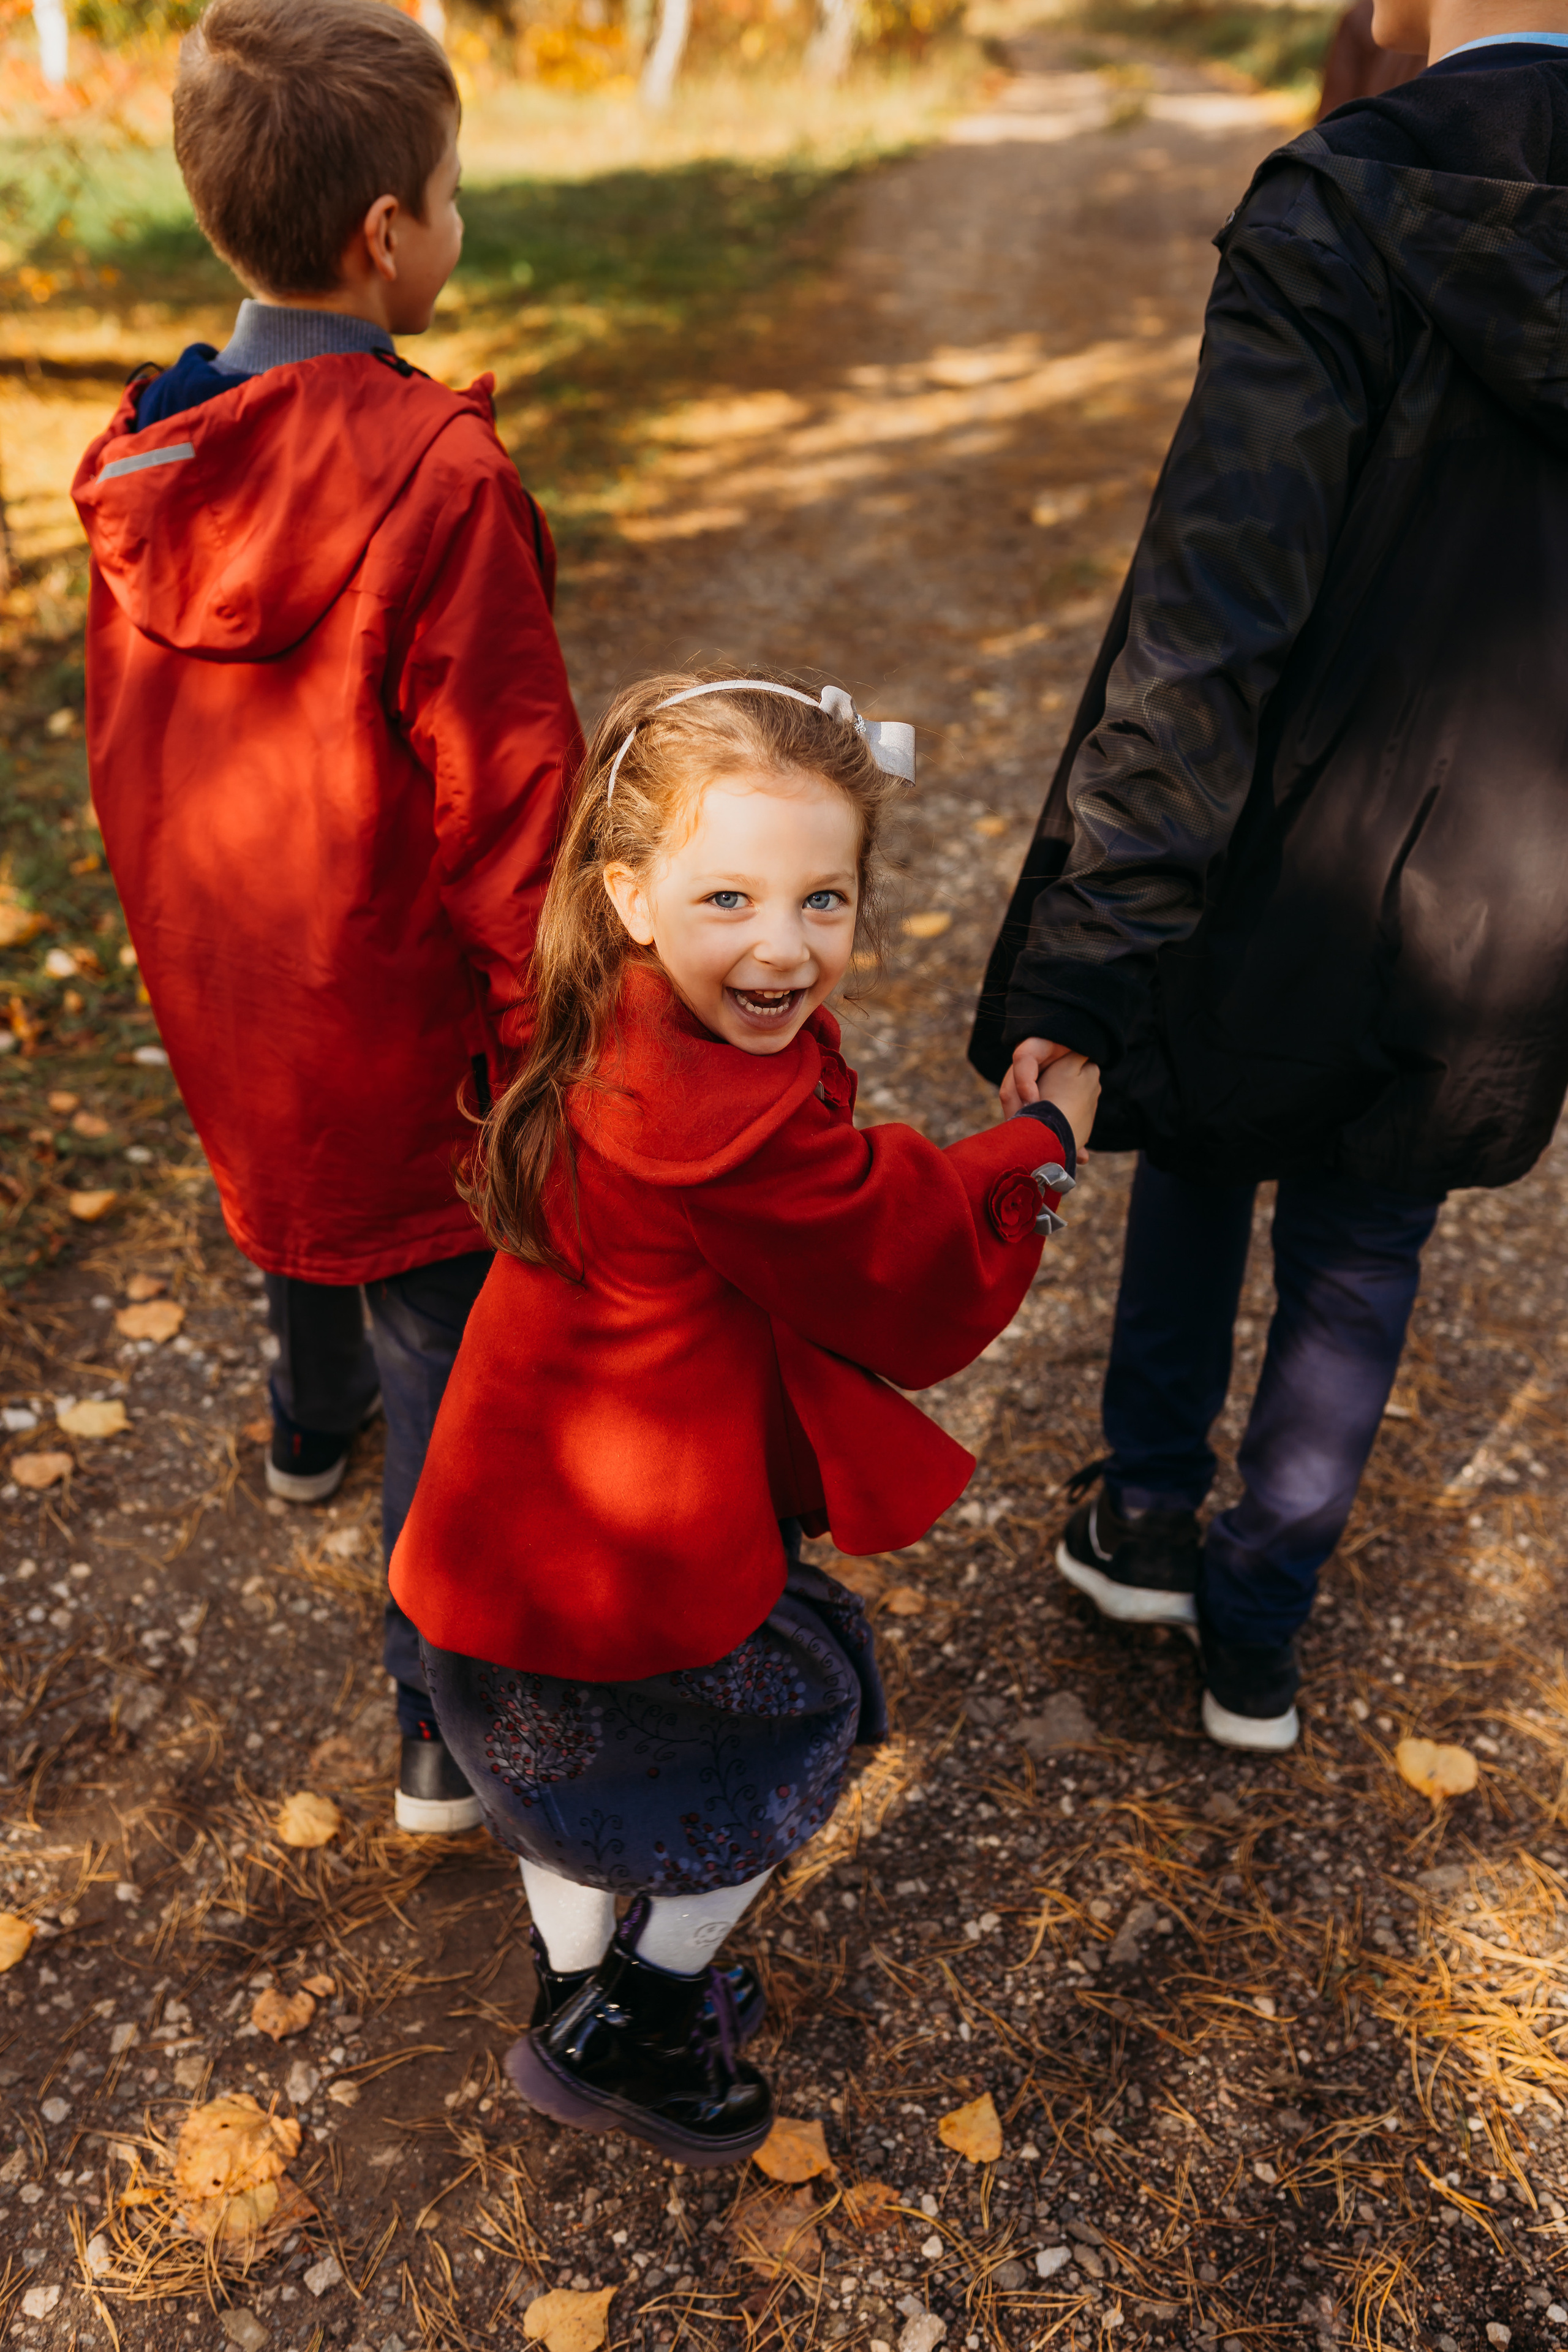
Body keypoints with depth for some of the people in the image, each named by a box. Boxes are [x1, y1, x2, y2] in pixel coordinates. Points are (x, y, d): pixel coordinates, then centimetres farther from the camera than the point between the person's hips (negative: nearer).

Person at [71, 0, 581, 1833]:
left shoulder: (141, 459, -2)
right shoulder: (436, 475, -23)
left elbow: (126, 745, 8)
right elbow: (504, 791, -22)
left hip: (221, 988, 7)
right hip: (398, 1011, -7)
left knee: (297, 1194, 33)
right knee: (447, 1353, 6)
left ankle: (310, 1423, 63)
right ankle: (450, 1735, 19)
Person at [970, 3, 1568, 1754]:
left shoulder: (1343, 213, -18)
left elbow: (1206, 624, -22)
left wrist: (1078, 959, -18)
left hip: (1293, 879, -3)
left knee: (1199, 1154, 27)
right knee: (1355, 1271, 19)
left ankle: (1148, 1517, 37)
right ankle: (1257, 1642, 35)